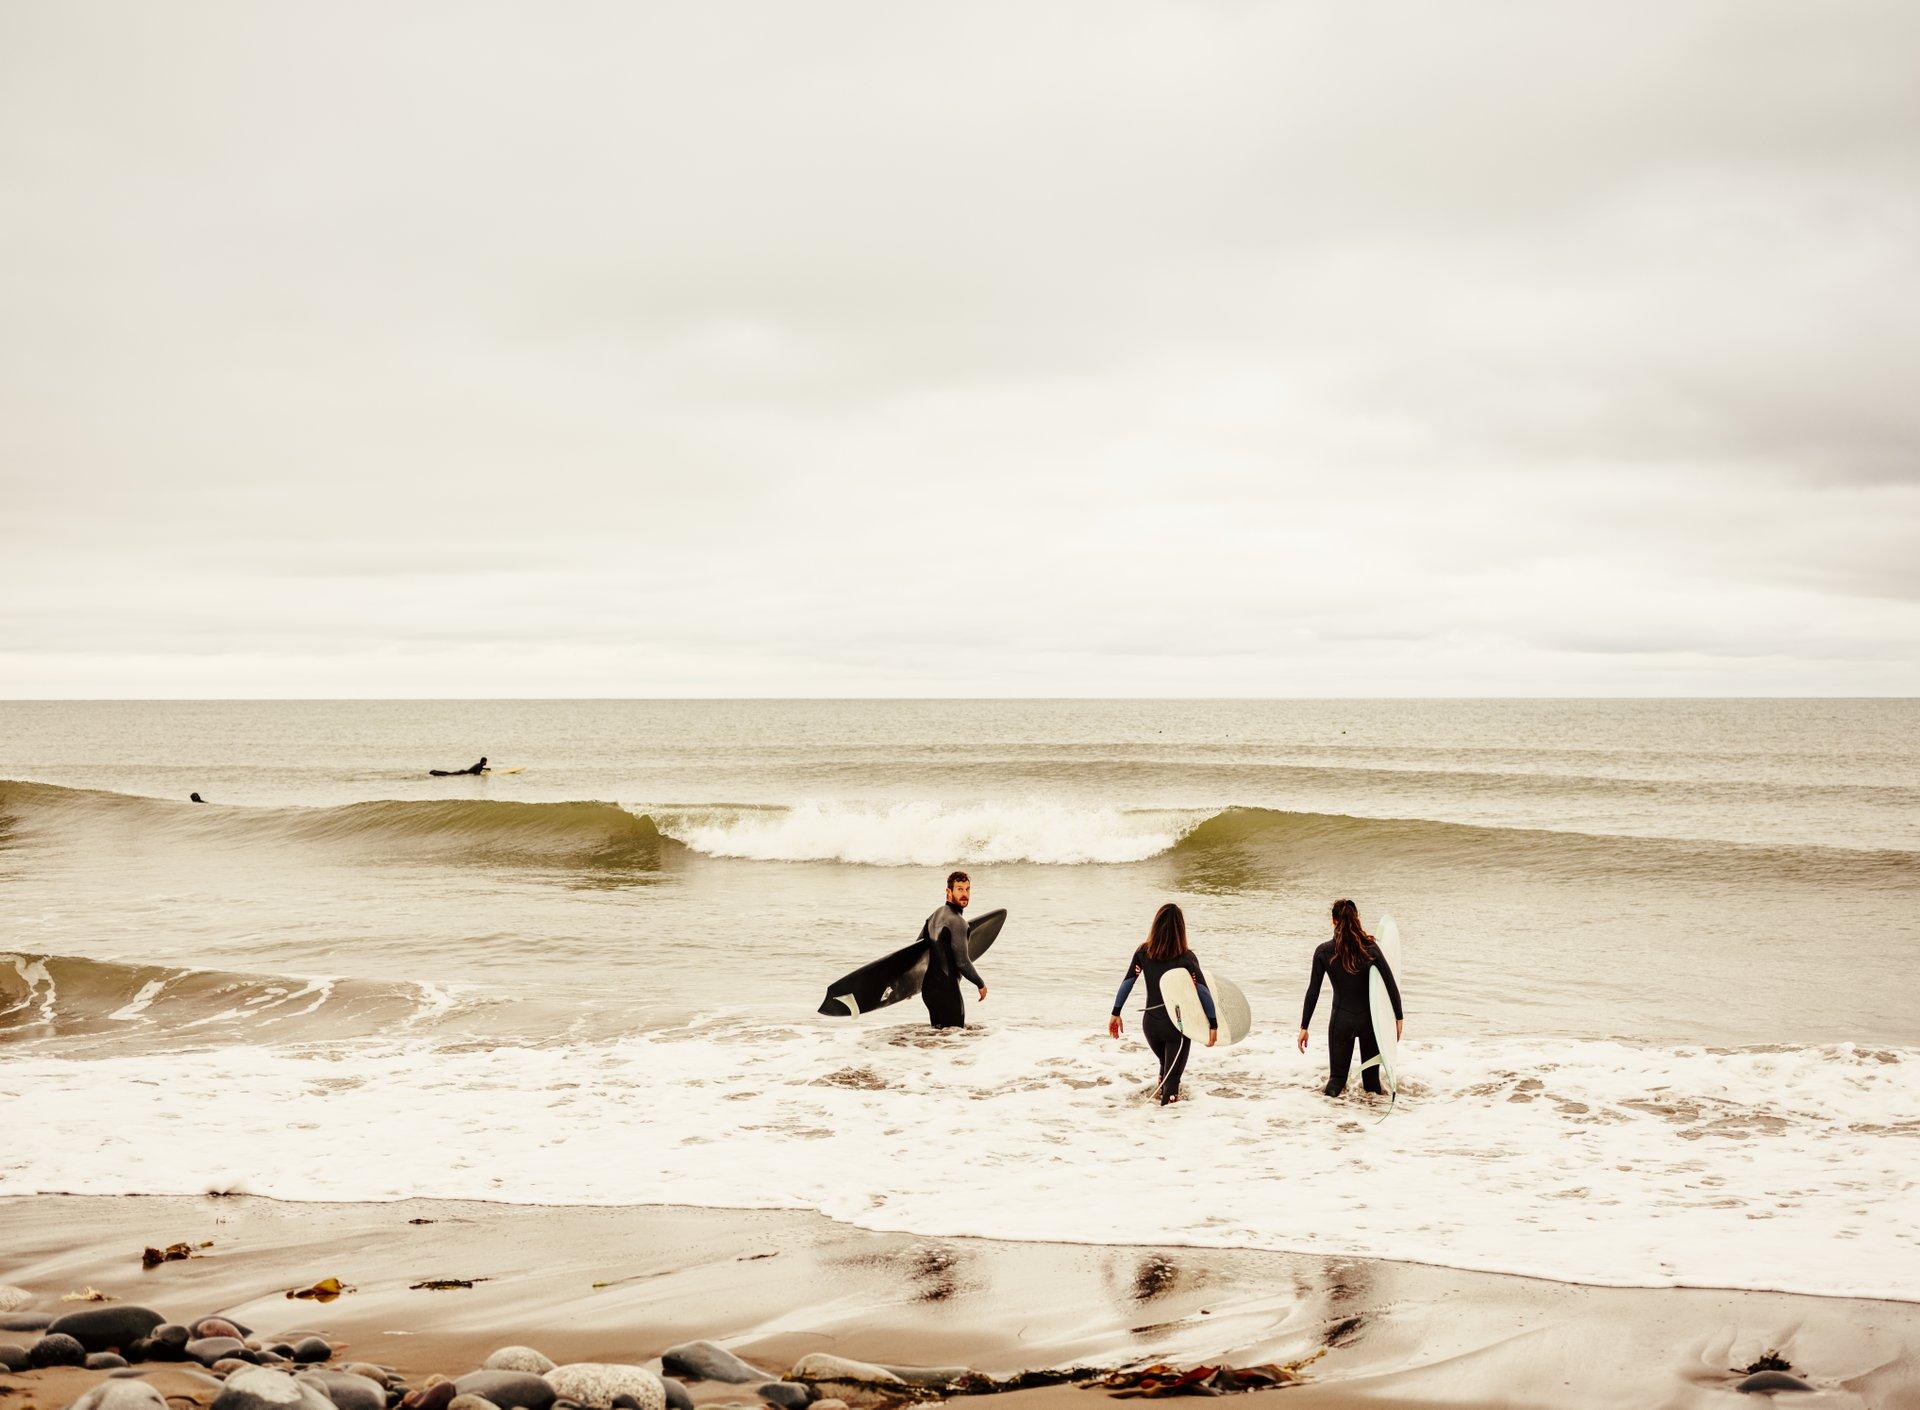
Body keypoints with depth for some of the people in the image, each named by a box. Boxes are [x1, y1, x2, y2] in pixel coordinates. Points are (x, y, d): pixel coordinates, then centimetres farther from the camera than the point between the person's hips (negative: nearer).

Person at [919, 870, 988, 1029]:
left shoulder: (935, 915, 12)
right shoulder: (957, 921, -16)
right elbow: (962, 961, -19)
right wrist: (981, 984, -5)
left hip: (928, 987, 9)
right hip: (947, 989, -9)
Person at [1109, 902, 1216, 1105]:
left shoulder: (1143, 953, -3)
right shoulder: (1187, 958, -10)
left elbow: (1126, 983, -1)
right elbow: (1204, 992, -12)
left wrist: (1116, 1013, 6)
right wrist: (1213, 1025, -7)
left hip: (1150, 1024, 3)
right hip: (1178, 1025, -3)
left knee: (1166, 1063, 31)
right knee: (1173, 1075, 8)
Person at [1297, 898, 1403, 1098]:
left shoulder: (1324, 952, -8)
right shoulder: (1370, 947, -8)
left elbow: (1313, 991, -5)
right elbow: (1391, 985, -6)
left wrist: (1304, 1027, 1)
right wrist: (1399, 1018, 4)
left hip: (1341, 1019, -1)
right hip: (1370, 1018, 1)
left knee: (1337, 1075, 6)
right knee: (1371, 1075, 14)